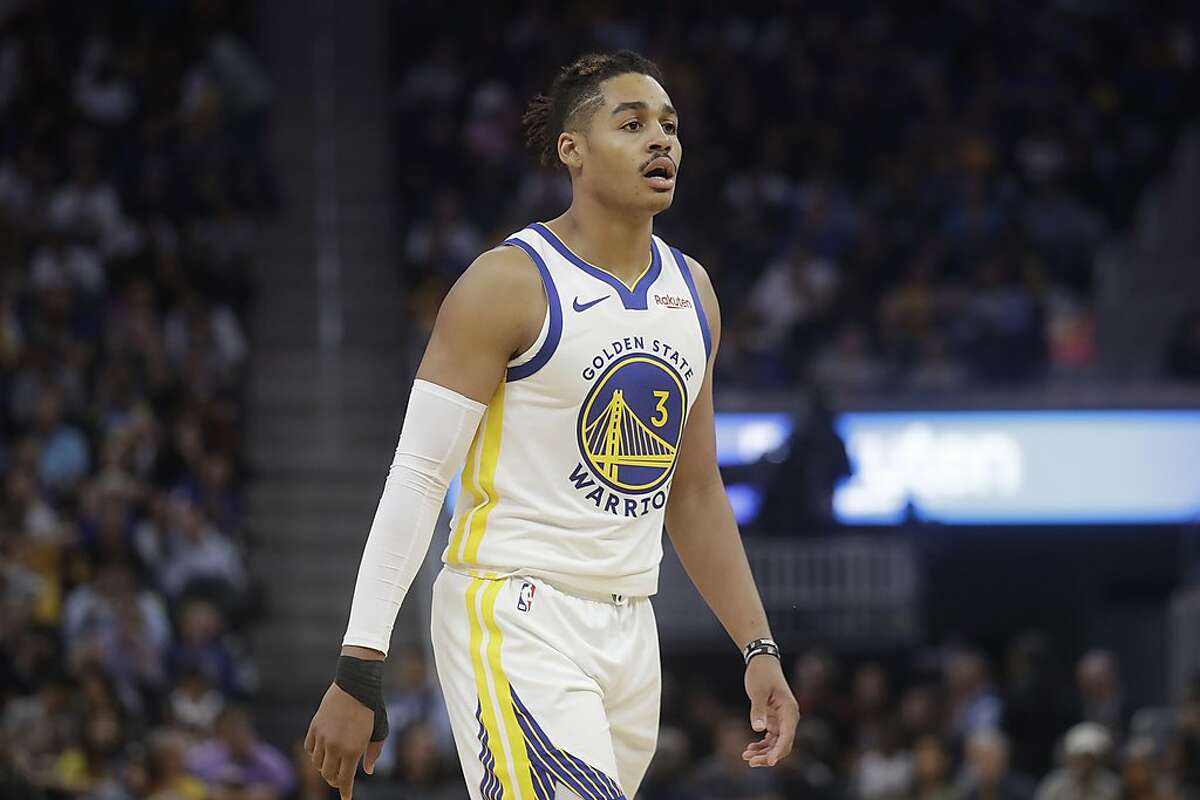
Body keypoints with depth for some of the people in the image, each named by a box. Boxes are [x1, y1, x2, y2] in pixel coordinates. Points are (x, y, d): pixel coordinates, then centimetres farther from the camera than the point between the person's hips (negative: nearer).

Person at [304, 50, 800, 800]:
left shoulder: (691, 292, 12)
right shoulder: (510, 284, -10)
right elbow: (417, 478, -11)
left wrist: (760, 650, 13)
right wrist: (359, 669, -17)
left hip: (628, 628, 7)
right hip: (512, 621, -7)